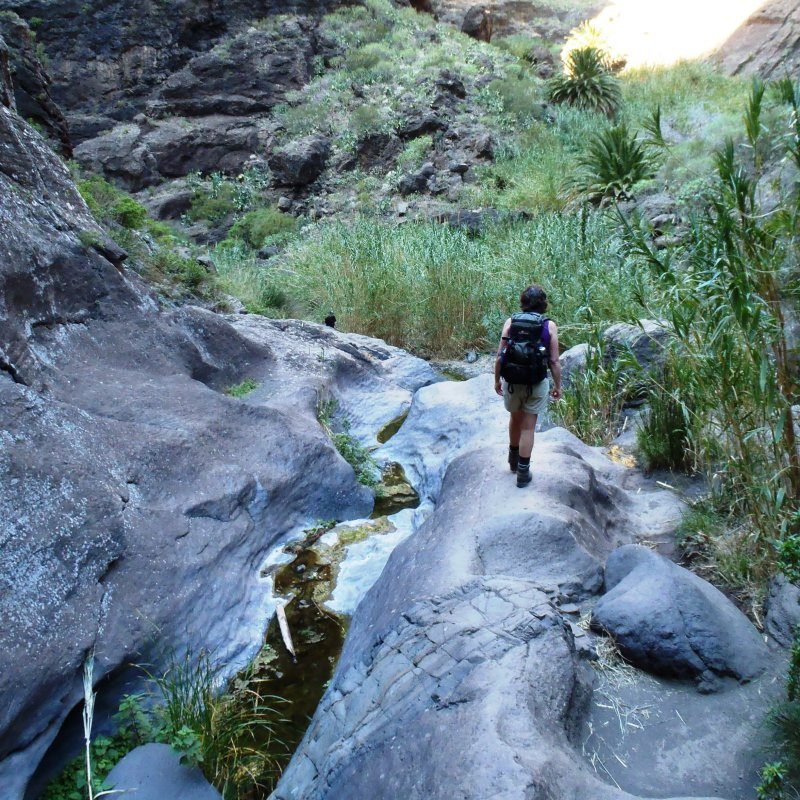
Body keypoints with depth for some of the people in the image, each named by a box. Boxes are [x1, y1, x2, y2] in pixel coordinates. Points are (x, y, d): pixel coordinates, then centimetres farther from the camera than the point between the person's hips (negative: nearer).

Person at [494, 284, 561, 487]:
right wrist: (558, 386, 6)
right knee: (528, 427, 8)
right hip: (537, 384, -2)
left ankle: (513, 459, 42)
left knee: (515, 419, 24)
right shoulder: (549, 326, -8)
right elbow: (554, 361, -8)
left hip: (512, 381, 2)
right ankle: (523, 472, 13)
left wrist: (497, 380, 9)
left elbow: (500, 356, -5)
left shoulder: (510, 322, -5)